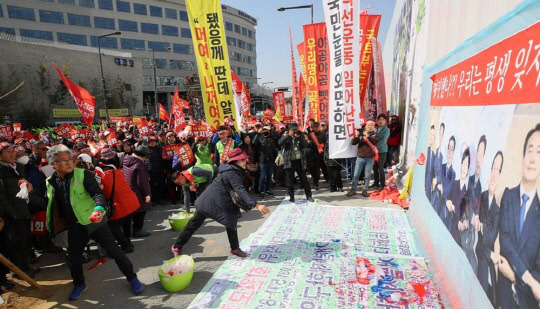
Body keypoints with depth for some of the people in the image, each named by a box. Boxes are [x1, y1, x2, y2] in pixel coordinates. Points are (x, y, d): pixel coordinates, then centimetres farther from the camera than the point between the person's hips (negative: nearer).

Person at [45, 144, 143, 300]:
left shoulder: (83, 174, -13)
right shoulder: (51, 182, 3)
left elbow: (97, 193, -26)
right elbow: (51, 205, 18)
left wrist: (99, 208, -42)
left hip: (94, 222, -4)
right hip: (75, 226, 4)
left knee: (115, 251, -1)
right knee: (74, 257, 16)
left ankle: (132, 278, 18)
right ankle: (79, 284, 44)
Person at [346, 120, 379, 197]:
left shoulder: (375, 134, 7)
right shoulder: (361, 133, 6)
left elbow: (375, 141, -14)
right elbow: (353, 142, 0)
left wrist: (367, 136, -26)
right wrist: (356, 136, -18)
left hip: (370, 158, 0)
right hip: (360, 157, 0)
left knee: (367, 176, 6)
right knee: (356, 174, 3)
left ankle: (365, 190, 16)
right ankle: (353, 189, 12)